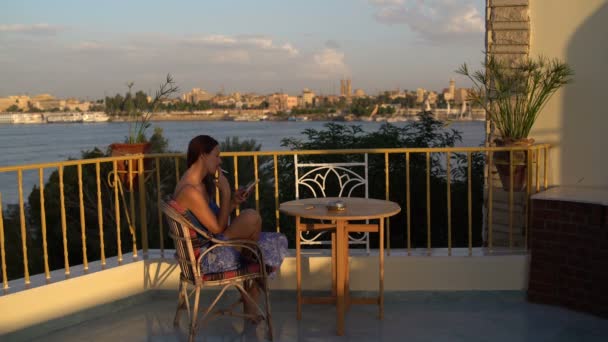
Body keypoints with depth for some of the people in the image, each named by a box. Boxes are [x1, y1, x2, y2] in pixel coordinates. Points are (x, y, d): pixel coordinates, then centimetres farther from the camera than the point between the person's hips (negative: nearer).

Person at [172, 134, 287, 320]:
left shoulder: (201, 183, 9)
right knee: (252, 217, -22)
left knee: (275, 243, 8)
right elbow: (218, 228, -21)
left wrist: (233, 201, 0)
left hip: (210, 245, 10)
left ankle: (250, 311, 12)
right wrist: (225, 191, -17)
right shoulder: (190, 191, -24)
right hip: (204, 258, -10)